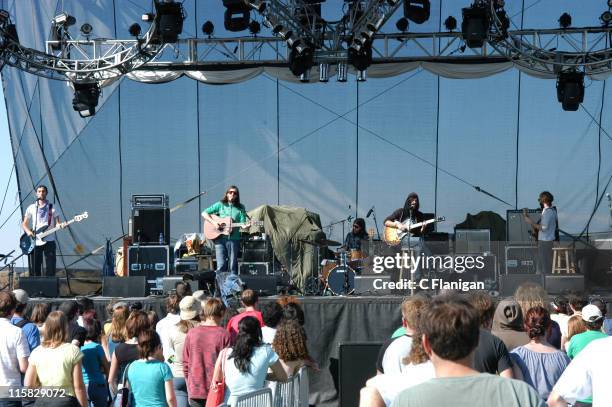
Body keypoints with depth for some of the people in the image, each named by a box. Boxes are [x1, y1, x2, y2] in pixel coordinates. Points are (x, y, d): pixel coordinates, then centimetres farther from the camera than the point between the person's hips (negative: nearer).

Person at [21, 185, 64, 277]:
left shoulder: (52, 208, 7)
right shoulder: (31, 208, 9)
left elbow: (56, 223, 6)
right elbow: (24, 224, 10)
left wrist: (60, 225, -17)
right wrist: (28, 231, -11)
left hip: (49, 241, -1)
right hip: (35, 242, 1)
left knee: (50, 268, -6)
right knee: (35, 268, 0)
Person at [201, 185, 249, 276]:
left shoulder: (240, 208, 10)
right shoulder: (220, 205, 8)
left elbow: (242, 223, 2)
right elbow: (204, 213, 6)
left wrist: (245, 226, -22)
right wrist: (213, 222, -8)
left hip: (234, 238, 1)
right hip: (220, 238, -1)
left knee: (232, 266, 1)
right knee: (221, 265, -9)